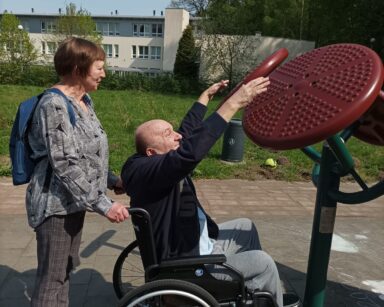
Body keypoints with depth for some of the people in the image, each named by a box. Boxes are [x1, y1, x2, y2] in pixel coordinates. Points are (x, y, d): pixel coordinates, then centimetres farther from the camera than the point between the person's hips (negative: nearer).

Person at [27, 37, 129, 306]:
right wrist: (103, 204, -26)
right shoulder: (54, 104, -19)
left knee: (66, 269, 19)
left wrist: (112, 180, 11)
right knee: (52, 277, 3)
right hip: (56, 204, -9)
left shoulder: (84, 100, 9)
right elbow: (65, 164, -25)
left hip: (73, 201, 9)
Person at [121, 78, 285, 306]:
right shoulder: (145, 169, -28)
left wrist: (206, 96, 22)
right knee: (263, 262, -9)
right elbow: (191, 151, -44)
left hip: (196, 247, 10)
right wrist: (234, 103, -41)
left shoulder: (159, 162, 1)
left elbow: (187, 133, 15)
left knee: (245, 227, 20)